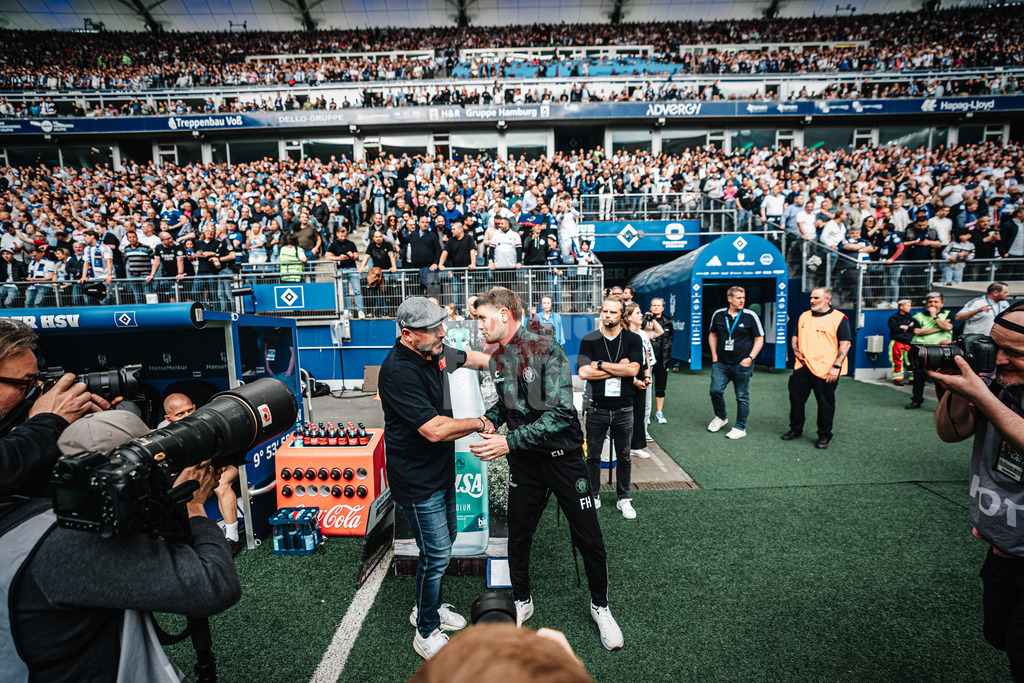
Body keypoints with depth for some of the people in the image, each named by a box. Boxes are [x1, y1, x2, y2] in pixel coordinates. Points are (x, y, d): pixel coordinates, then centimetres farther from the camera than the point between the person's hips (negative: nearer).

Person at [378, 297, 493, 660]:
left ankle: (430, 606, 42)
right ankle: (427, 633, 21)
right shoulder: (399, 371, -29)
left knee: (444, 540, 21)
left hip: (441, 470, 9)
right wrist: (480, 423, -18)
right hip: (417, 479, -9)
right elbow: (435, 429, -32)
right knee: (436, 554, 0)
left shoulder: (435, 352, -1)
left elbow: (469, 357, 21)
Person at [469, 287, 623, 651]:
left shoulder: (546, 350, -19)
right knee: (517, 537, 13)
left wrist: (509, 442, -30)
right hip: (524, 461, 5)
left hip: (562, 455, -5)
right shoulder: (497, 359, 2)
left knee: (589, 539, 6)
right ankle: (522, 602, 37)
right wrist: (489, 419, -4)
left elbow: (561, 413, -26)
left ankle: (600, 606, 31)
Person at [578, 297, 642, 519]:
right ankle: (593, 496, 26)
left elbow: (633, 369, -15)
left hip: (623, 409, 0)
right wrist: (618, 368, -12)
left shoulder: (633, 340, 1)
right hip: (597, 408, 0)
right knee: (593, 456, 10)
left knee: (623, 457, 12)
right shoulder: (589, 340, 0)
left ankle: (623, 499, 27)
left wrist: (600, 364, -13)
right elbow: (584, 372, -12)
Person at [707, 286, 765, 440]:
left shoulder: (750, 316, -5)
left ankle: (740, 428, 17)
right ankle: (721, 417, 25)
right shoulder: (718, 315, 3)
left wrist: (750, 358, -10)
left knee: (742, 396, 4)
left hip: (742, 364, -2)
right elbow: (712, 334, 16)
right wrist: (714, 355, 8)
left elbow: (759, 339, 0)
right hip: (721, 363, 3)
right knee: (715, 390, -2)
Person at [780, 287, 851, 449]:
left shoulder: (838, 318, -5)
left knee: (825, 404, 5)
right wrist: (796, 351, 3)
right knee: (796, 399, 10)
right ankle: (795, 429, 27)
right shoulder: (804, 316, 13)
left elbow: (845, 344, -9)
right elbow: (795, 336, 23)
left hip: (825, 370, -5)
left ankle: (824, 436, 18)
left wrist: (836, 366, -16)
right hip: (802, 366, 6)